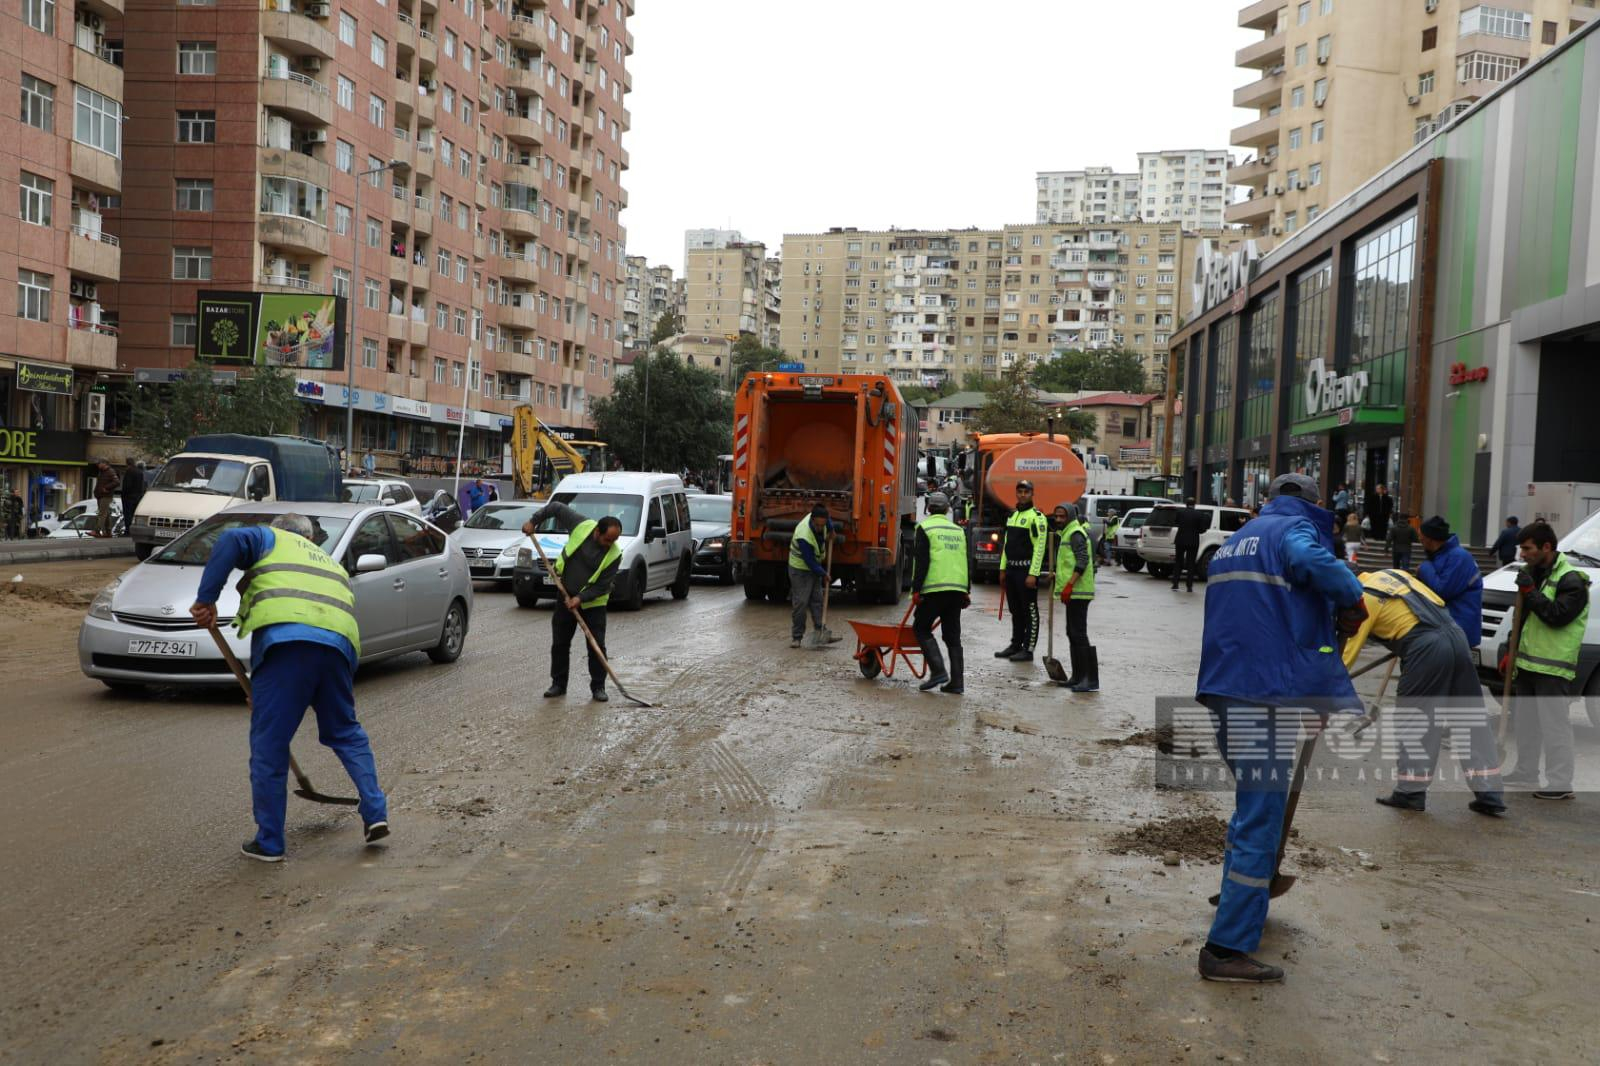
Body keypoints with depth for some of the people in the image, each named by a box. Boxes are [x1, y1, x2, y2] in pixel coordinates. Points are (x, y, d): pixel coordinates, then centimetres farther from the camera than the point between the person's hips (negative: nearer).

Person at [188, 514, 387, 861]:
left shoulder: (271, 539, 23)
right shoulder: (334, 567, 37)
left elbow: (230, 543, 1)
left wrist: (206, 598, 2)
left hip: (283, 638, -5)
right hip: (340, 644, 5)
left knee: (269, 743, 4)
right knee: (346, 732, 23)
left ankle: (269, 842, 10)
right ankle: (376, 814, 17)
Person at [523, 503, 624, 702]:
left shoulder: (614, 554, -18)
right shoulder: (582, 525, -16)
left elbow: (603, 586, -16)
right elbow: (556, 507, -2)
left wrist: (580, 598, -25)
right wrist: (534, 521, -3)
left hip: (593, 603, -2)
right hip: (566, 597, 2)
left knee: (597, 646, -4)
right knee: (559, 643, 7)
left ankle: (598, 687, 8)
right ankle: (558, 684, 19)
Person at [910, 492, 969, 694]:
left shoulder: (925, 528, -1)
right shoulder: (958, 530, 18)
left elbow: (921, 562, -9)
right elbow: (966, 562, 18)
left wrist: (916, 590, -8)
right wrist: (967, 591, 22)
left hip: (934, 589, -6)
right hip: (957, 590, 6)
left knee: (921, 628, 6)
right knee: (952, 635, 10)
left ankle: (938, 670, -8)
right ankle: (956, 682, 7)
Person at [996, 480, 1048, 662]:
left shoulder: (1036, 517, -11)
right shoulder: (1013, 516, 16)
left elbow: (1039, 548, -16)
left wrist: (1033, 574, -20)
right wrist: (1003, 568, 16)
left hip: (1026, 570, -8)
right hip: (1012, 568, 8)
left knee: (1029, 611, -2)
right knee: (1015, 609, 15)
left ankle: (1028, 650, 3)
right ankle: (1015, 645, 24)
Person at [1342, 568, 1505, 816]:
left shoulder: (1364, 599, -3)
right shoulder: (1392, 573, 20)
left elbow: (1346, 654, -2)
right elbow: (1438, 602, 26)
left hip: (1427, 648, -8)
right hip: (1455, 636, 8)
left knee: (1411, 721, 5)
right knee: (1471, 718, 10)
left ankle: (1410, 792, 11)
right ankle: (1490, 795, 14)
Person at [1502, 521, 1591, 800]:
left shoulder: (1571, 580, -14)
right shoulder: (1535, 574, 15)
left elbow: (1556, 616, -24)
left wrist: (1529, 591, -22)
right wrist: (1513, 654, 20)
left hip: (1554, 668, -9)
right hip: (1528, 664, 9)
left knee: (1555, 724, -7)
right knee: (1525, 721, 17)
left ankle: (1560, 783, -4)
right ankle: (1526, 771, 29)